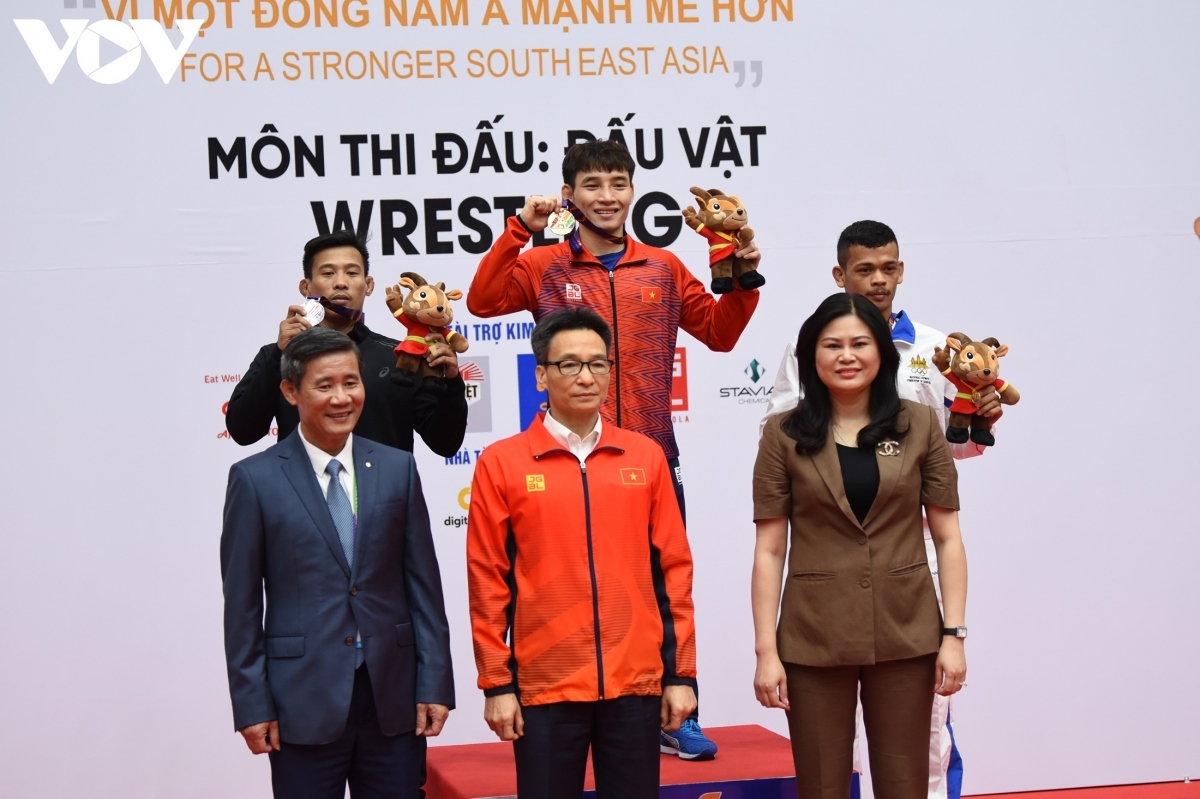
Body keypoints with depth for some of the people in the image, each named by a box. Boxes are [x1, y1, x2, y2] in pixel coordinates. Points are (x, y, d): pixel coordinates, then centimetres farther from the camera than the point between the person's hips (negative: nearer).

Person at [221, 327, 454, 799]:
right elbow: (241, 603, -1)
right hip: (303, 700, -2)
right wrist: (252, 704, -5)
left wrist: (434, 685, 1)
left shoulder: (397, 468, 5)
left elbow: (423, 584, 6)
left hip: (393, 696, 2)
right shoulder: (255, 479, -2)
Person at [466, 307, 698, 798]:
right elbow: (487, 580, 1)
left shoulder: (645, 456, 6)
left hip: (636, 684, 2)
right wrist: (496, 683, -2)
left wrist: (681, 673, 5)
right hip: (544, 688, -2)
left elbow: (673, 569, 7)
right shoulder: (501, 463, 0)